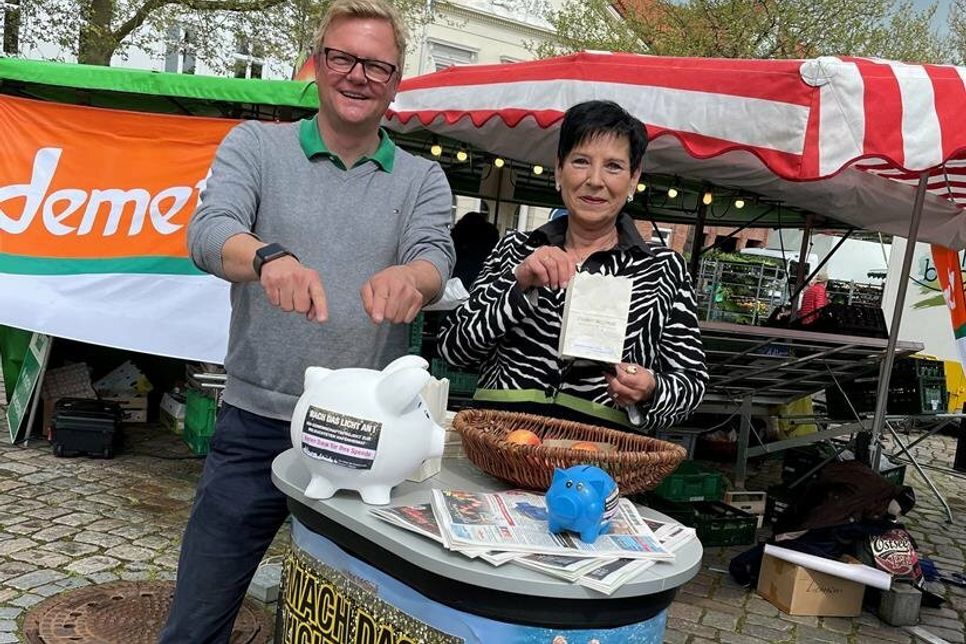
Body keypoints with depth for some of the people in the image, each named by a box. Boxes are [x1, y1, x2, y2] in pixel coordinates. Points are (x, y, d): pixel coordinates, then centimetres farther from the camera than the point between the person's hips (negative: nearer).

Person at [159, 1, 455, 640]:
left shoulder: (422, 179, 6)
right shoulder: (255, 145, 2)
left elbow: (437, 256, -11)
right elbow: (209, 232, -14)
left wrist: (407, 277, -36)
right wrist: (271, 257, -37)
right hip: (256, 426, -1)